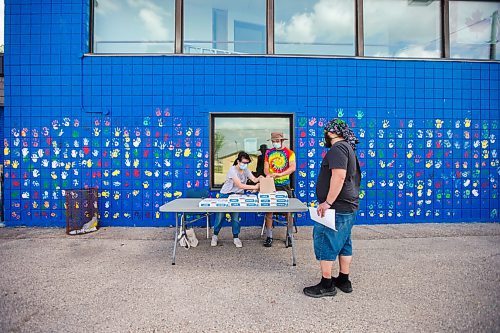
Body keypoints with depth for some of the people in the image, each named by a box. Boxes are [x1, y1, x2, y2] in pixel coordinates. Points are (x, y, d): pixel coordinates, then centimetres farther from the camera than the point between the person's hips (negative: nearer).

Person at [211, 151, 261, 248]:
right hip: (226, 195, -4)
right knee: (220, 215, 2)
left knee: (236, 217, -1)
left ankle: (236, 237, 15)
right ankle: (215, 236, 22)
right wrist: (254, 187, -32)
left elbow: (254, 179, -12)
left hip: (238, 195, 4)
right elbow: (240, 185, -29)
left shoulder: (246, 170, -1)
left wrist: (260, 179, -35)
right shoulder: (232, 170, -22)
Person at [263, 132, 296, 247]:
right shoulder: (268, 153, 9)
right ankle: (269, 236, 8)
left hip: (285, 185, -1)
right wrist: (268, 175, -17)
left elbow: (293, 167, -14)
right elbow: (266, 168, 5)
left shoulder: (289, 153, 0)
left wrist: (280, 174, -27)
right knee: (268, 210, -1)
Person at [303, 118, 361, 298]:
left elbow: (339, 176, -27)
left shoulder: (338, 148, -15)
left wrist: (328, 202, -25)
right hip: (348, 207, 11)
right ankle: (344, 280, 29)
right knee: (344, 244, 17)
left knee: (325, 245, -1)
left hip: (336, 208, -11)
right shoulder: (348, 148, 18)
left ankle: (326, 285, 10)